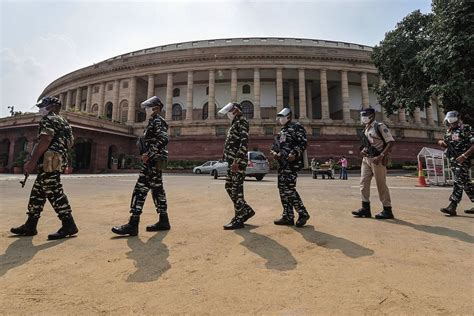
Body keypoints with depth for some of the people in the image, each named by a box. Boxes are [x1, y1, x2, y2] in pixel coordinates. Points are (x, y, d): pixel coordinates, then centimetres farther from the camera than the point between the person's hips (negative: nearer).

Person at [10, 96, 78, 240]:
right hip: (55, 162, 10)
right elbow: (69, 143, 23)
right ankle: (30, 226, 20)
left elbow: (45, 141, -17)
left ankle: (69, 225, -9)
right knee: (37, 193, 14)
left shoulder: (49, 119, -4)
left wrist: (32, 162, -18)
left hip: (49, 162, -10)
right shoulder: (63, 122, 25)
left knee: (54, 193, -10)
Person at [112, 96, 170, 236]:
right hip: (154, 161, 10)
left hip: (153, 161, -10)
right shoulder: (153, 122, 22)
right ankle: (163, 221, 17)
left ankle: (133, 225, -9)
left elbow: (163, 140, -24)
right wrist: (147, 155, 15)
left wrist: (148, 154, -25)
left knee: (140, 190, -11)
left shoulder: (158, 121, -8)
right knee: (157, 190, 11)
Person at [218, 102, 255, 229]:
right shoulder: (235, 124, 22)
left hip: (238, 161, -10)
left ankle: (238, 220, 3)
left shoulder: (242, 121, -7)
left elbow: (244, 142, -19)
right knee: (229, 187, 13)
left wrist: (237, 161, -25)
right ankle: (247, 210, 23)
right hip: (232, 161, 10)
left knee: (237, 189, -6)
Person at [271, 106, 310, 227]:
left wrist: (295, 154, -24)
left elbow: (303, 143, -12)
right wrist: (274, 152, 7)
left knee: (288, 188, -14)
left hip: (291, 162, -9)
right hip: (282, 163, 9)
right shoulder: (282, 130, 23)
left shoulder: (296, 127, -2)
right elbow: (277, 145, 27)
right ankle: (288, 217, 14)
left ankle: (303, 213, 1)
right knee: (282, 189, 7)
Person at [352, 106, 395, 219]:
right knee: (364, 183, 5)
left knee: (381, 185, -2)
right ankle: (366, 208, 11)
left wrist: (381, 156, -23)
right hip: (366, 159, 8)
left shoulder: (379, 126, -8)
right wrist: (363, 150, 5)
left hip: (377, 159, -8)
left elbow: (391, 142, -15)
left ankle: (387, 210, 9)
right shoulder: (366, 129, 15)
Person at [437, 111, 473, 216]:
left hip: (463, 160, -7)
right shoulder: (449, 131, 13)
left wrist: (464, 155, -22)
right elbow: (448, 145, 23)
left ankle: (452, 207, -13)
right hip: (453, 160, 7)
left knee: (458, 182, -11)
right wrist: (442, 143, 0)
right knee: (465, 183, 15)